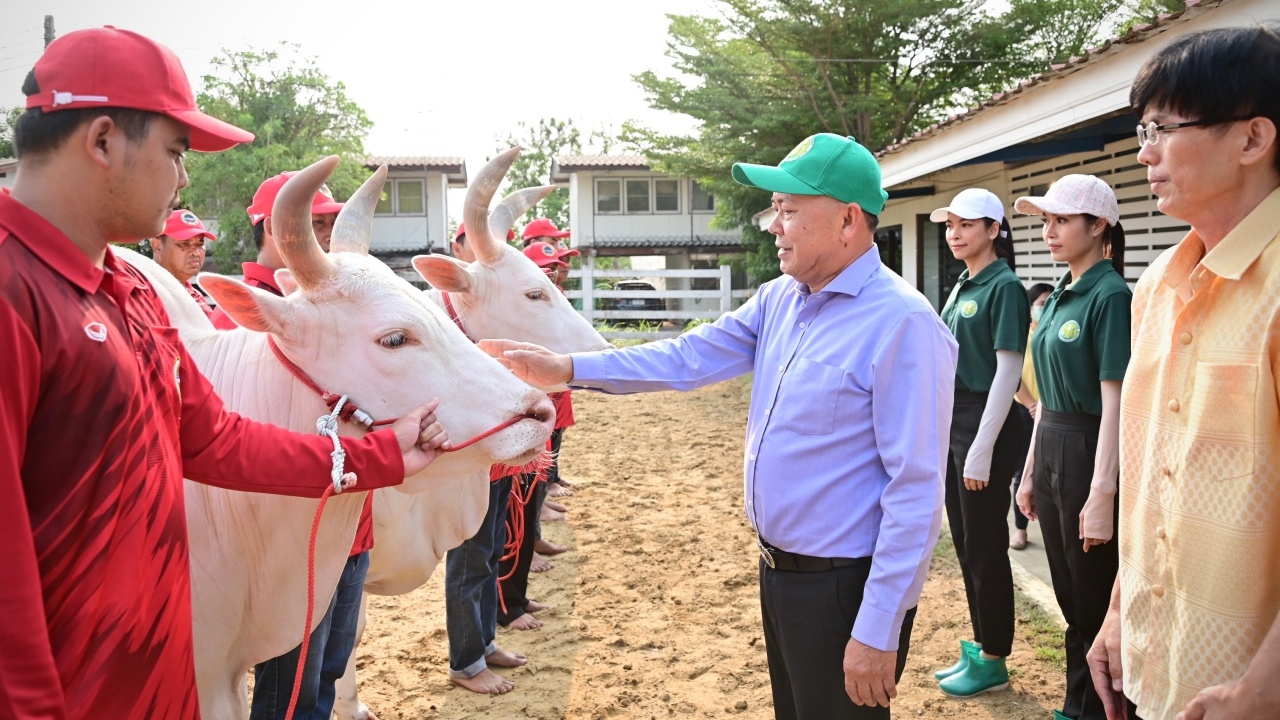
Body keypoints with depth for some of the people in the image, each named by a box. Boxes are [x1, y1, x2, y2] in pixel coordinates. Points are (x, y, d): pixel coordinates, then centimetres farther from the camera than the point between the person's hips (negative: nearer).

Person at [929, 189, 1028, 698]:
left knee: (985, 547, 2)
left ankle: (993, 663, 16)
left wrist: (982, 450, -19)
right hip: (952, 423, 9)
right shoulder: (961, 287, 13)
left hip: (984, 426, -9)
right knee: (964, 542, 16)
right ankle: (979, 647, 30)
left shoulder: (1005, 287, -12)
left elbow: (1007, 373, -17)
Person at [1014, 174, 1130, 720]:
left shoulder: (1111, 296, -14)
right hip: (1050, 449, 8)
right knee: (1070, 594, 17)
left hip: (1089, 451, -8)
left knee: (1094, 599, 5)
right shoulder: (1059, 297, 12)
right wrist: (1030, 473, 15)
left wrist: (1102, 495, -21)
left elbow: (1115, 402, -18)